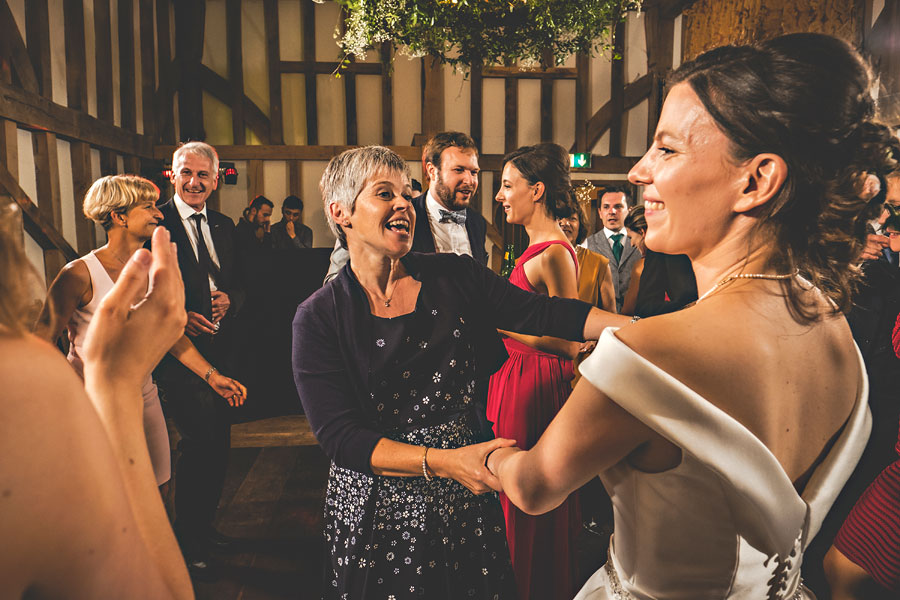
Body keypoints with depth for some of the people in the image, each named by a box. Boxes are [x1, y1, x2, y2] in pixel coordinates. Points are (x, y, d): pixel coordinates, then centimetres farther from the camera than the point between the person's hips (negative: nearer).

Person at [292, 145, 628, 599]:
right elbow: (339, 437, -18)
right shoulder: (319, 318, -12)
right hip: (375, 510, -2)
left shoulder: (454, 277, -3)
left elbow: (541, 313, -10)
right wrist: (442, 462, -29)